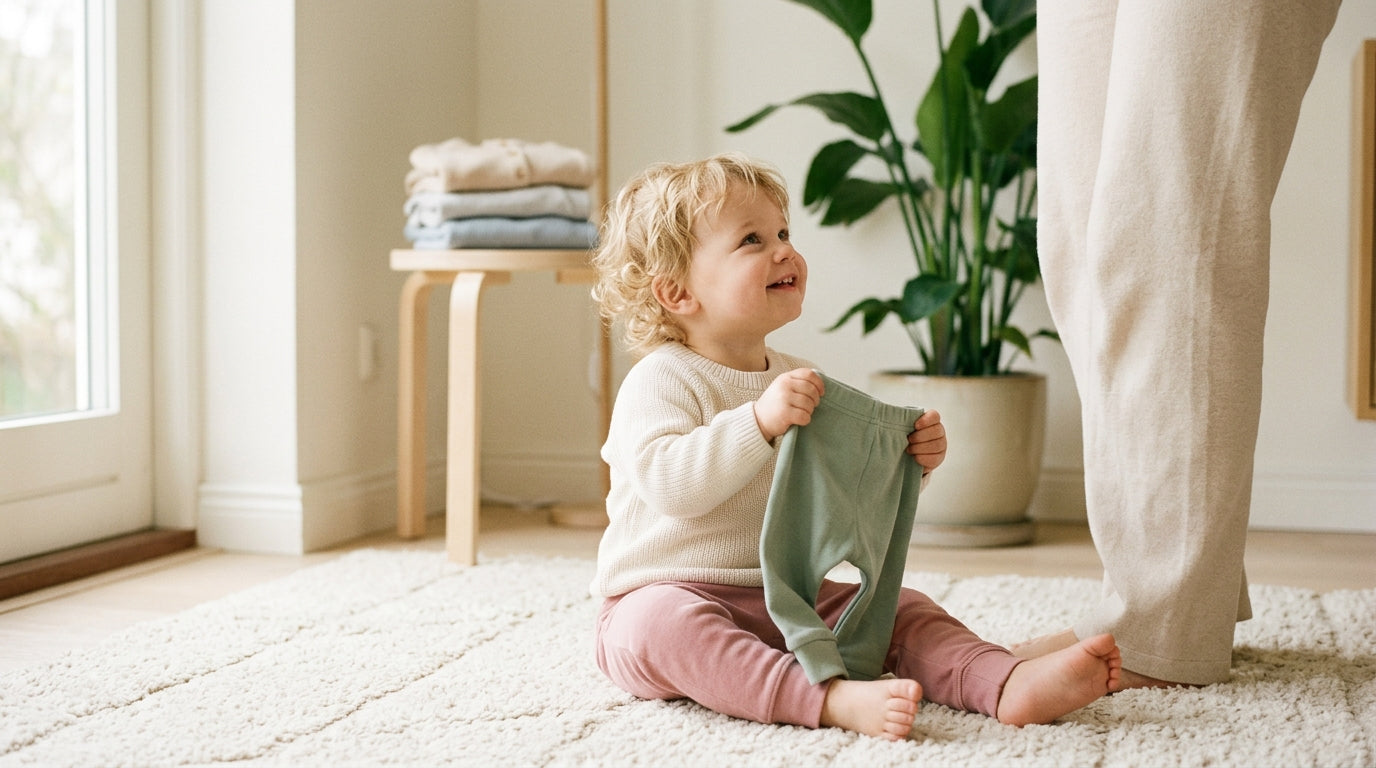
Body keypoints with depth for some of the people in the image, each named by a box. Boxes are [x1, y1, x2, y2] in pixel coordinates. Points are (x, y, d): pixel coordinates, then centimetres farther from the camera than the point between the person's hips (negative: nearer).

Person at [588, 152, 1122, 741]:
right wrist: (759, 421, -37)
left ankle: (1010, 685, -25)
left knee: (901, 610, -6)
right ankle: (833, 699, -51)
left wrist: (907, 463, -1)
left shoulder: (798, 380, 13)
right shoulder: (662, 380, -11)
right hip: (668, 597, -7)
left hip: (789, 603, 7)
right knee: (659, 625, -39)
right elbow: (668, 482, -29)